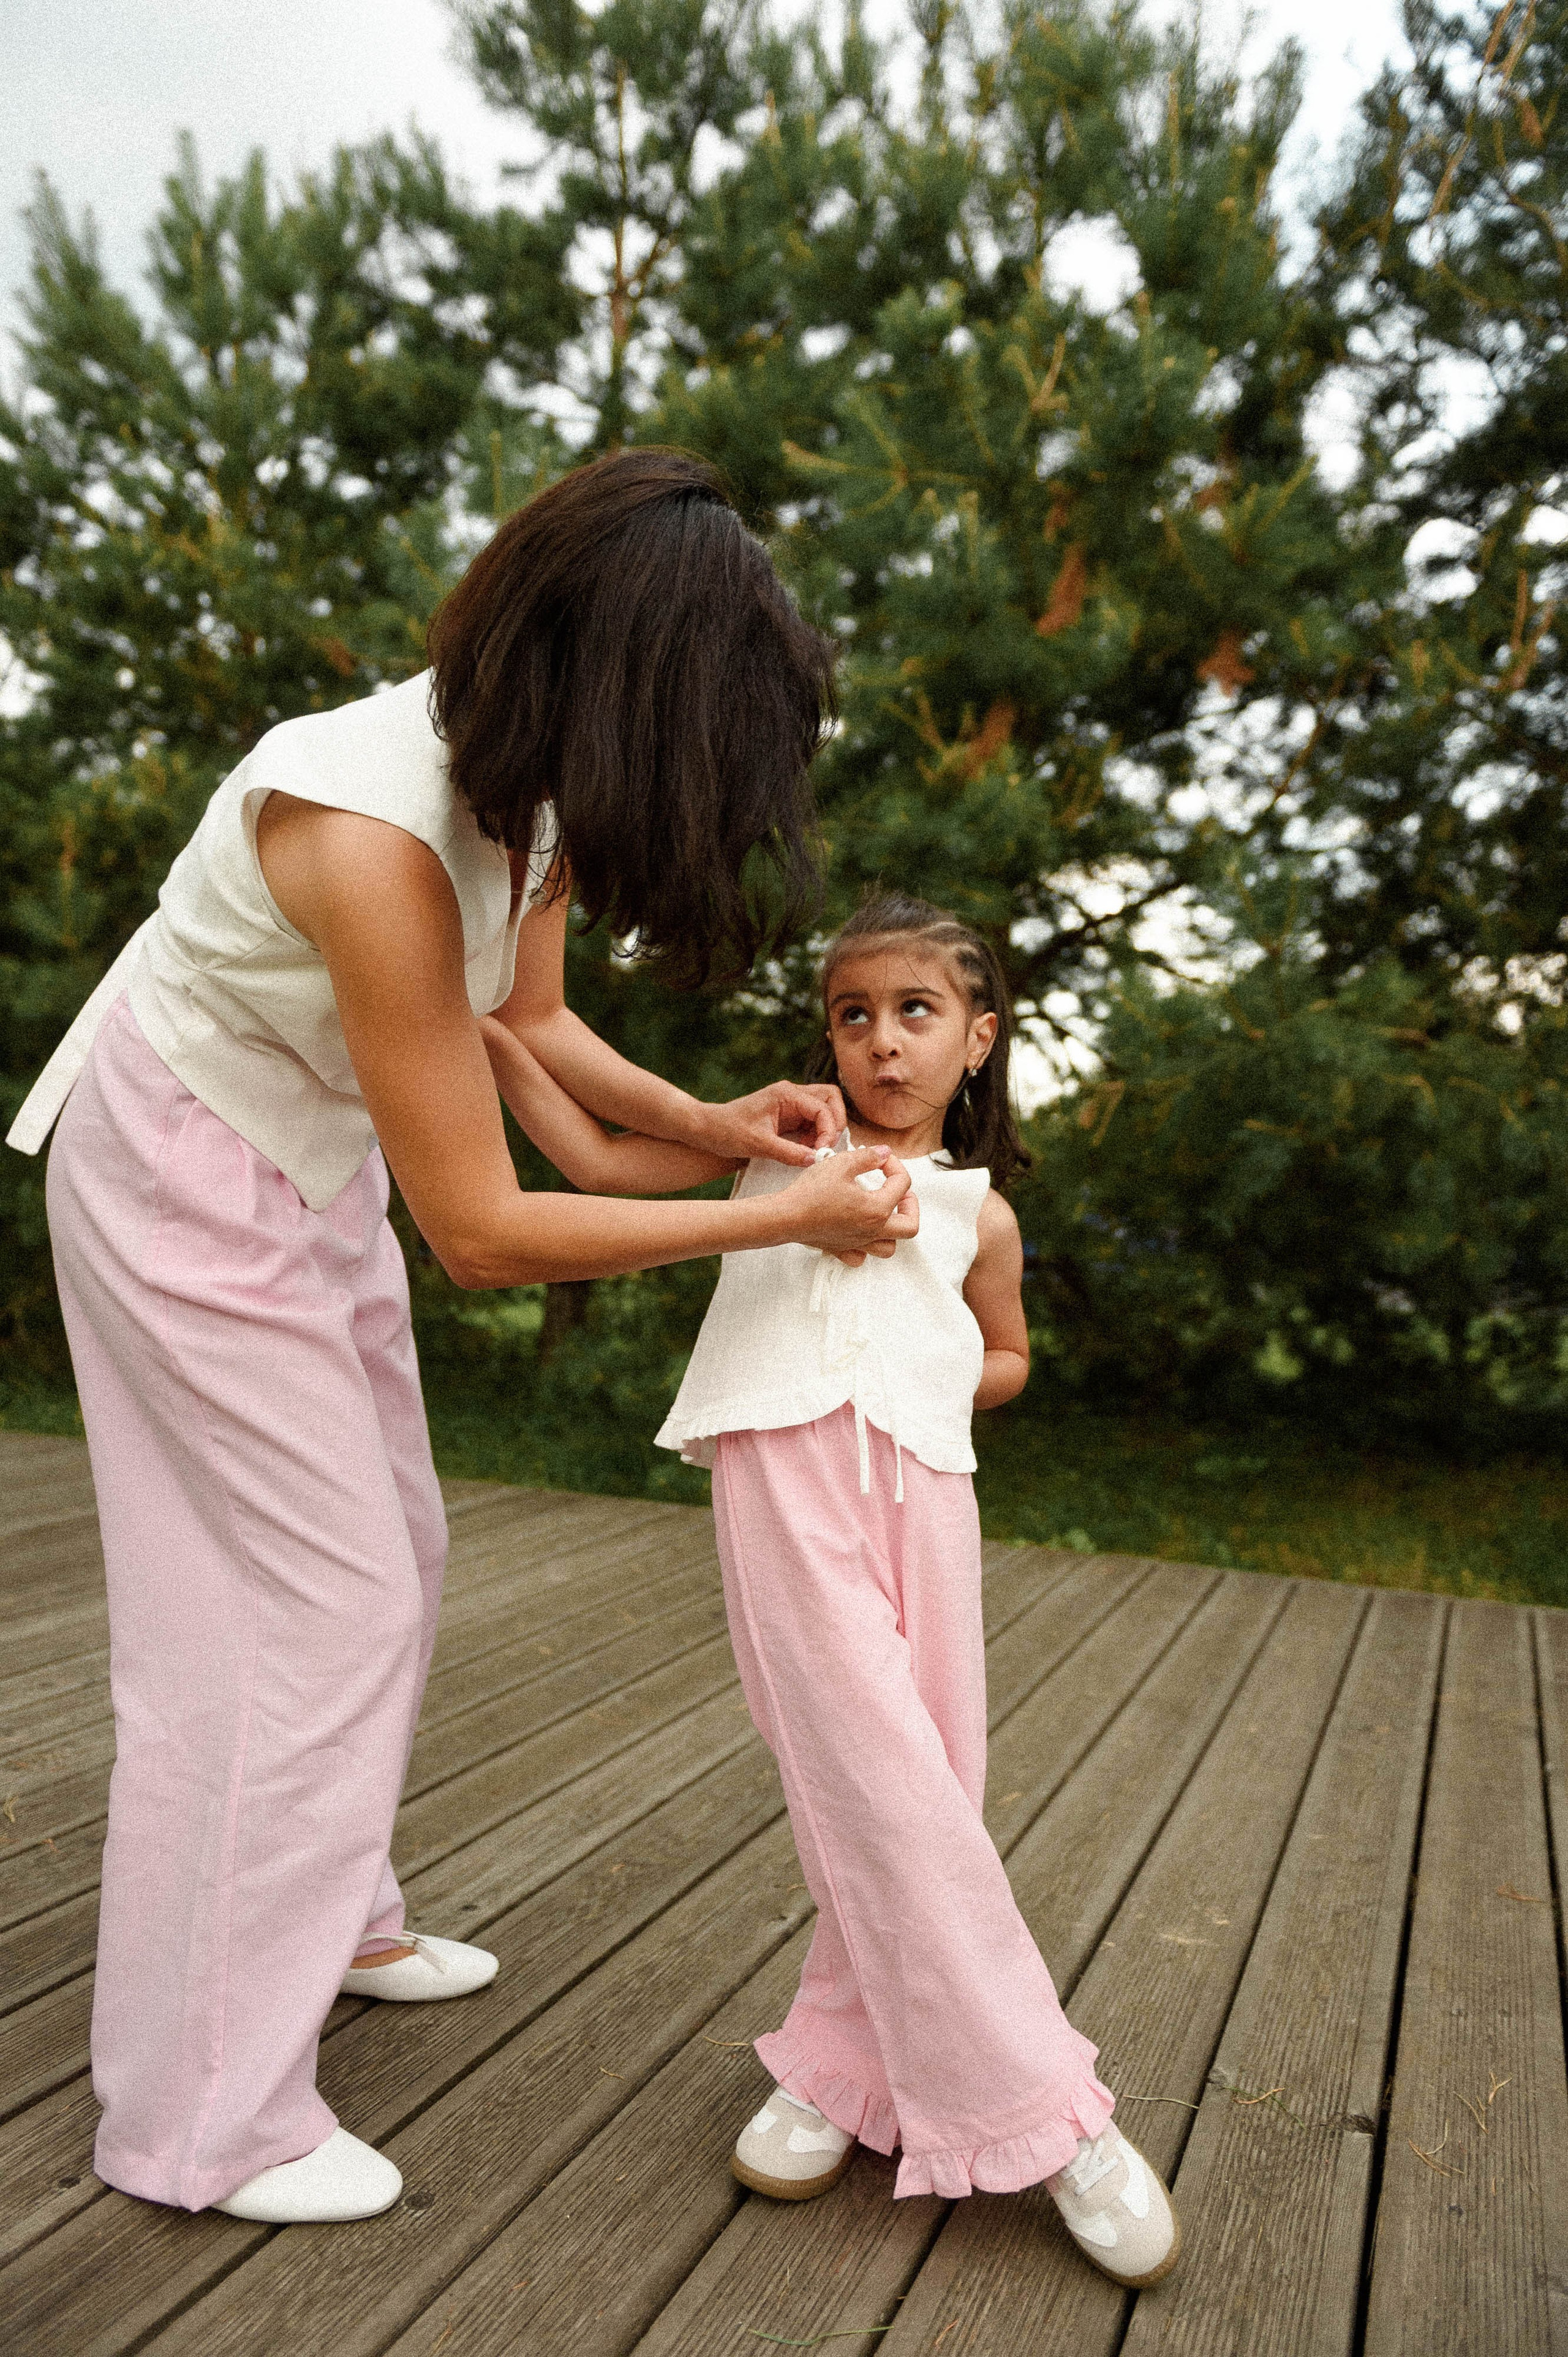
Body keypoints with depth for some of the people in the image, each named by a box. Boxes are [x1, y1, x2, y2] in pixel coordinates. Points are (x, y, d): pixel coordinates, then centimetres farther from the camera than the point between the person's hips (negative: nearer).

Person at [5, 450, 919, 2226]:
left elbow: (527, 1022, 5)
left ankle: (328, 1918, 36)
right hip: (185, 1181, -8)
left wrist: (711, 1122, -10)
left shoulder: (529, 777, -9)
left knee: (389, 1558, 14)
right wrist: (783, 1222, -24)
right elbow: (484, 1228, -30)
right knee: (300, 1609, -5)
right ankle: (208, 2116, 12)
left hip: (315, 1163, 8)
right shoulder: (374, 831, -35)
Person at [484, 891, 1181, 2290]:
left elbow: (1008, 1356, 30)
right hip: (781, 1471, -2)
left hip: (918, 1485, 2)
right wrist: (489, 1032, 8)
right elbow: (603, 1159, 15)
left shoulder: (978, 1209, 18)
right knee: (877, 1781, -10)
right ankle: (1038, 2109, 2)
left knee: (924, 1784, 0)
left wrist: (927, 1385, 9)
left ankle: (839, 2065, 21)